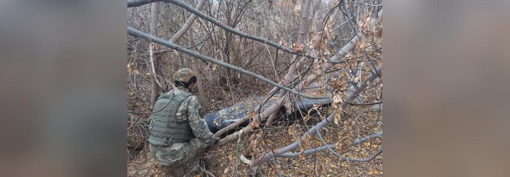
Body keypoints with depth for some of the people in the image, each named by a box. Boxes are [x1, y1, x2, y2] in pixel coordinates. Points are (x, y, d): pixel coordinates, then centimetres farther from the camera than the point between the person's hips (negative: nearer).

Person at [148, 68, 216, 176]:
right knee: (204, 139, 6)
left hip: (155, 152, 7)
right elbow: (199, 129, -14)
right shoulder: (190, 99, -13)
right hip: (174, 154, -7)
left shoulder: (161, 98, 8)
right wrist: (212, 140, 4)